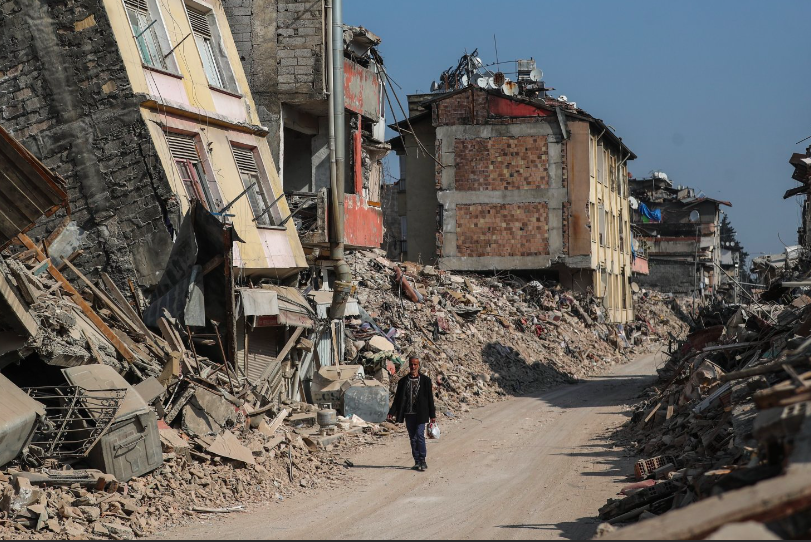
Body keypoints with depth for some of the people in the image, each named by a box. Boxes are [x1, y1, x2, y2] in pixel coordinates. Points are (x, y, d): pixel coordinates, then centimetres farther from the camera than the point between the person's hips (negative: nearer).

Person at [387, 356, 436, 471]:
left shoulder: (425, 381, 2)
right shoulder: (403, 382, 8)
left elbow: (430, 399, 3)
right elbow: (397, 399, 9)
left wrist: (432, 415, 0)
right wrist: (391, 413, -1)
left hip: (420, 414, -3)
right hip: (409, 414, 3)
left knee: (419, 435, -15)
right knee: (413, 438, 6)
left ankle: (422, 461, -8)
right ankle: (417, 462, 13)